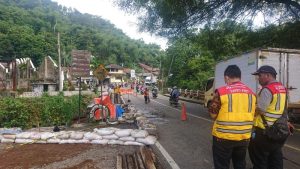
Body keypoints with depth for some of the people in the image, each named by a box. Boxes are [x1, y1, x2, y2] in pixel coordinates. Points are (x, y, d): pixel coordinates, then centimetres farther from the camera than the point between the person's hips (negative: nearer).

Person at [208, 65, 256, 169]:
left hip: (223, 136, -5)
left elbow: (213, 114, -5)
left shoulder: (221, 91, -12)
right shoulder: (251, 93, 4)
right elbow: (252, 115, 10)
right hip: (244, 137, 5)